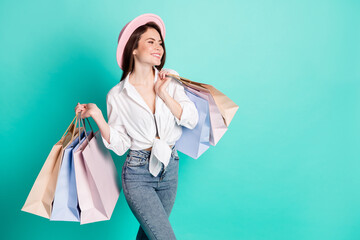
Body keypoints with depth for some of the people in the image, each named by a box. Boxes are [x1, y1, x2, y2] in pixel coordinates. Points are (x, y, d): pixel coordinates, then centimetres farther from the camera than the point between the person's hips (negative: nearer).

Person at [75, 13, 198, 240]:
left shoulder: (170, 82, 1)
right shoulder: (117, 95, -7)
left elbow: (191, 120, -6)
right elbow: (119, 145, -6)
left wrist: (163, 94, -13)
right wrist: (97, 116, -18)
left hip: (170, 169, 4)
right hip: (138, 173, -4)